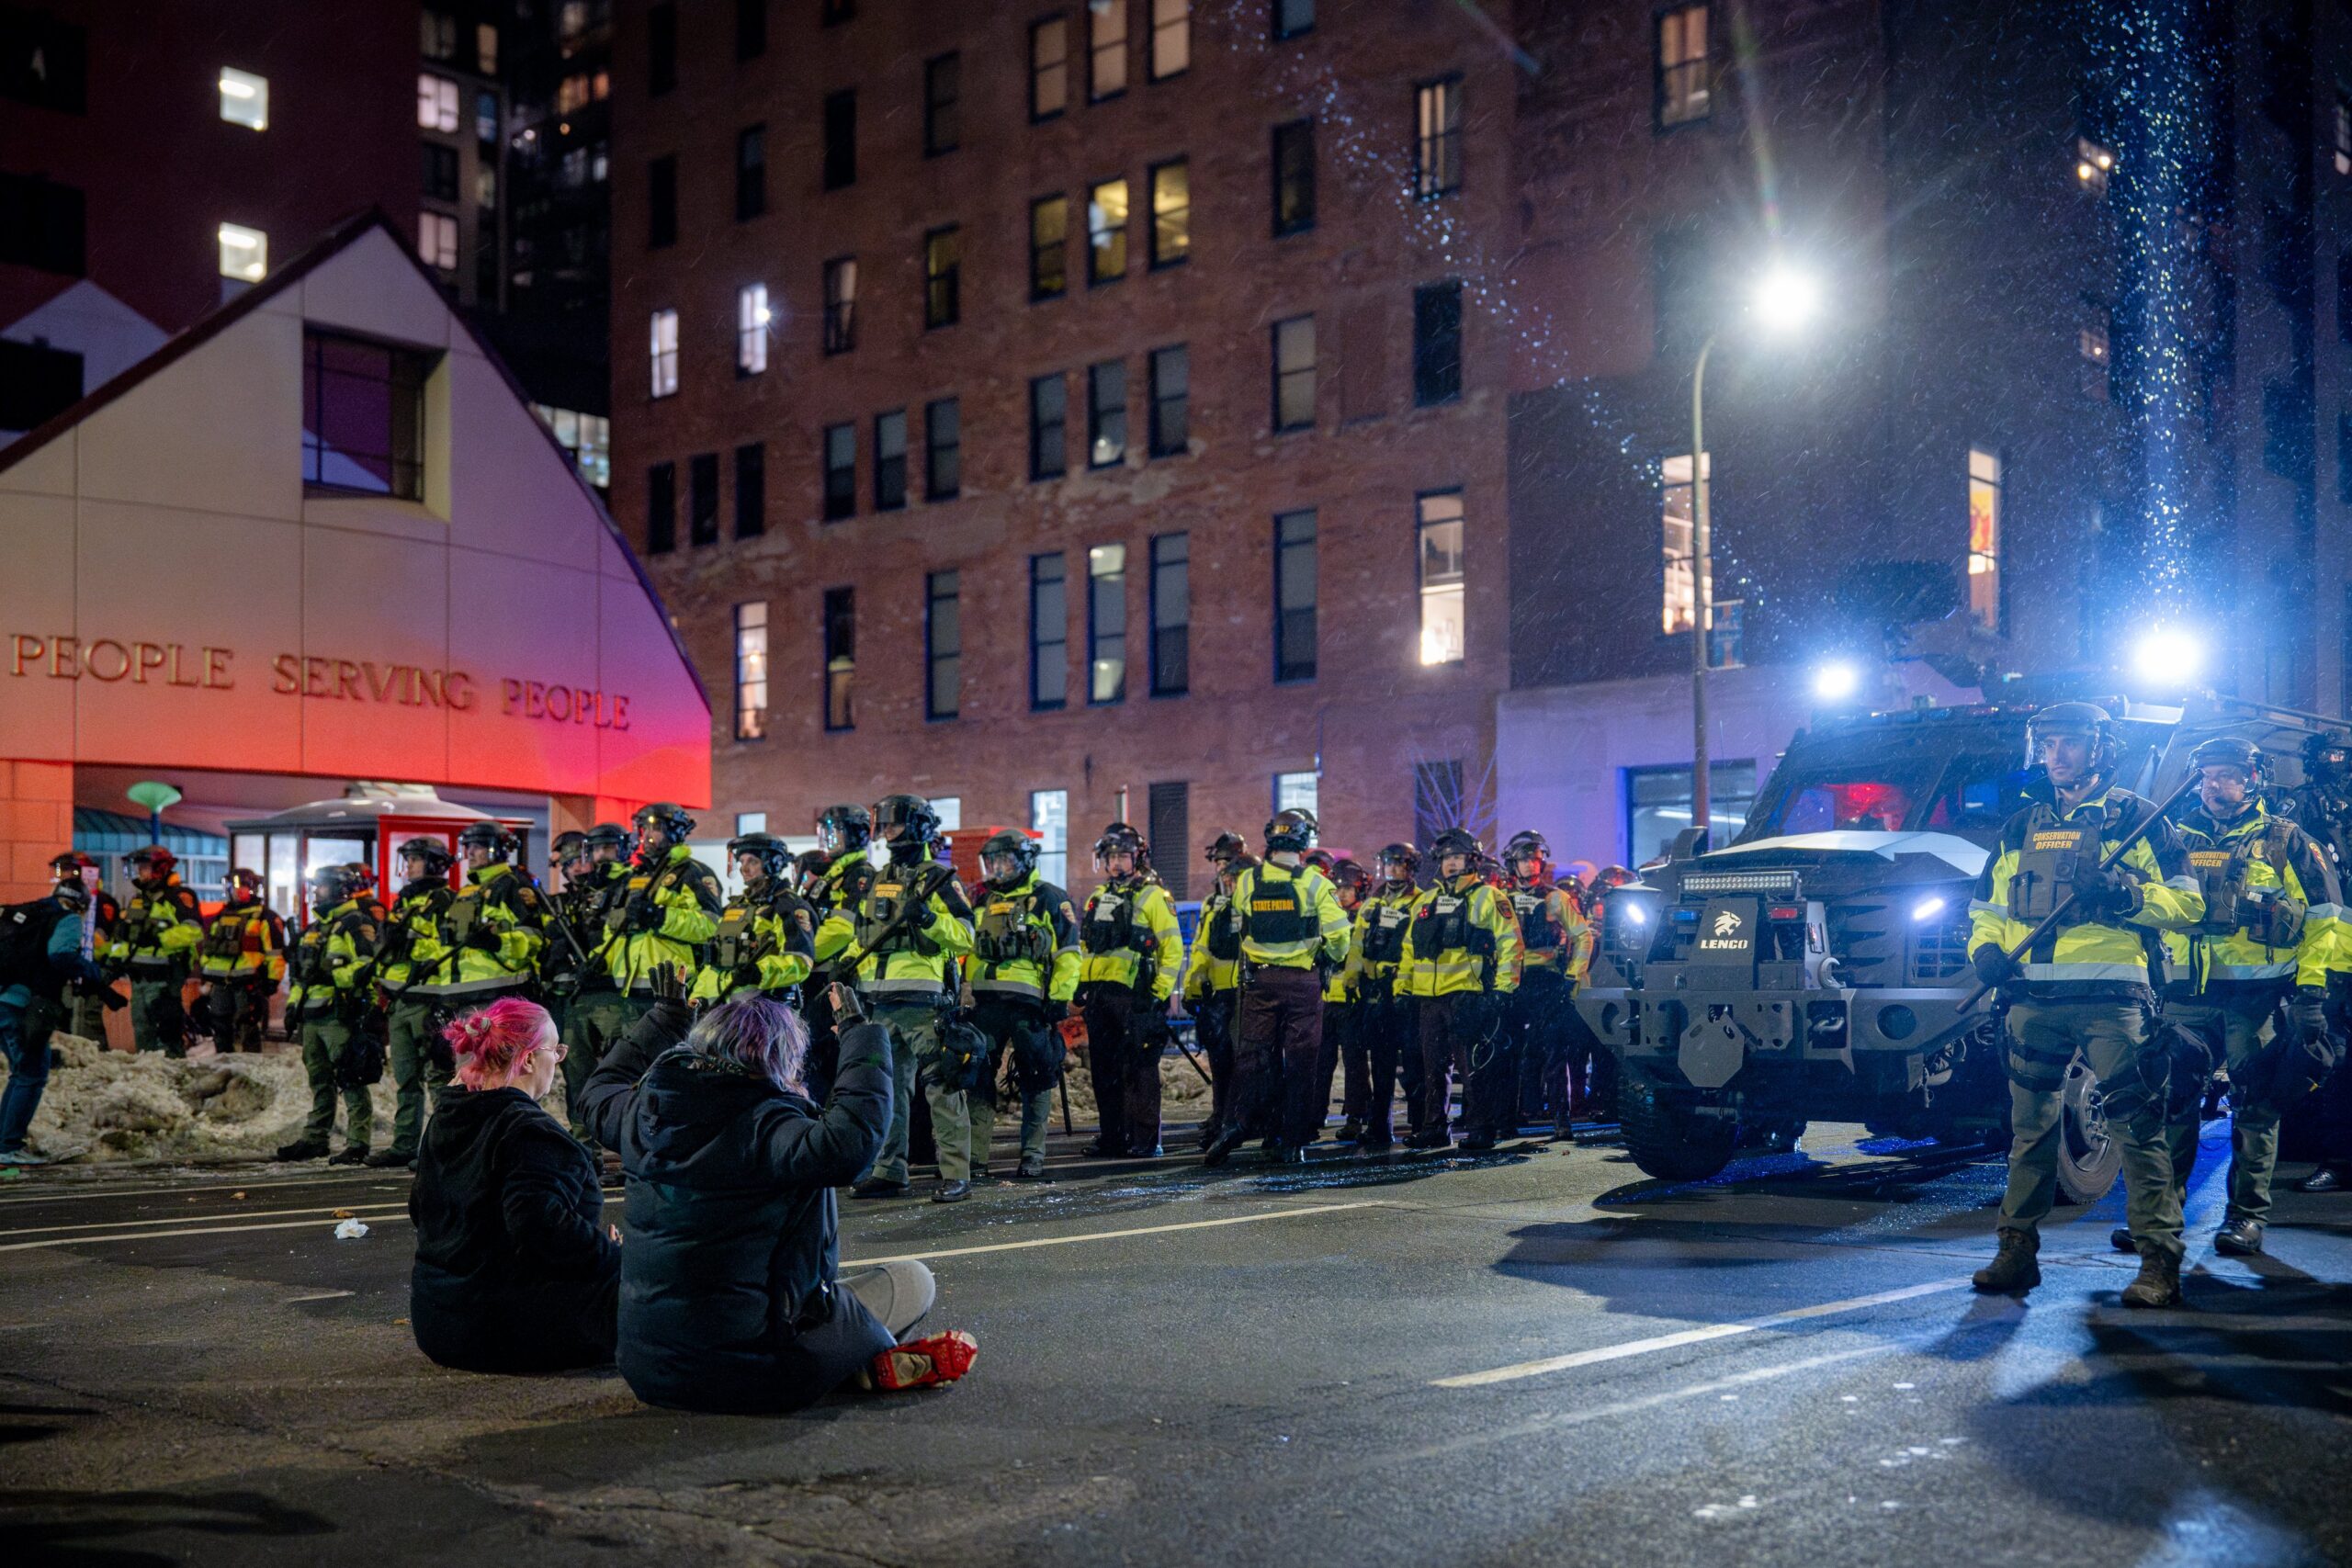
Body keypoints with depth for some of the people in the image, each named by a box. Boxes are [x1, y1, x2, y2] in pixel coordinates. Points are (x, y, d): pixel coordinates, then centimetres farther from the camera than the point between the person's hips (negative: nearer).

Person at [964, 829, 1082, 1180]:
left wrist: (1060, 997, -9)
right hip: (986, 1003, 5)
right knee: (977, 1076, 3)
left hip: (1028, 1003, -5)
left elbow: (1068, 954, -1)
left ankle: (1033, 1156, 5)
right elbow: (970, 950, 25)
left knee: (1035, 1081, -1)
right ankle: (973, 1153, 7)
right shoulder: (982, 901, 18)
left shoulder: (1049, 899, 2)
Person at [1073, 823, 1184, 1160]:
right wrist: (1080, 989, 16)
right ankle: (1111, 1137, 18)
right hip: (1099, 996, 7)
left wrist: (1160, 993, -13)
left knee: (1138, 1070, -6)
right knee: (1103, 1070, 10)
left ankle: (1145, 1141, -2)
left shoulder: (1152, 897, -3)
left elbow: (1173, 948, -7)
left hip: (1134, 996, -7)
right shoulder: (1097, 898, 18)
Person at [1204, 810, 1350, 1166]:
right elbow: (1338, 935, -9)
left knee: (1251, 1055, 6)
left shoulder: (1246, 881, 3)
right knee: (1299, 1060, 5)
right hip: (1303, 982, -2)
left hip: (1259, 980, 2)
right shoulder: (1315, 883, -6)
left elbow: (1240, 929, 11)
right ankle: (1290, 1143, 6)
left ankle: (1235, 1122, -13)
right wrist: (1332, 960, 10)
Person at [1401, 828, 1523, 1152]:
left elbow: (1510, 941, -4)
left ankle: (1480, 1129, 1)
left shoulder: (1487, 898, 1)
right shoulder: (1426, 900, 18)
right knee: (1433, 1067, 10)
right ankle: (1434, 1129, 17)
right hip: (1430, 997, 6)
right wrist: (1402, 984, 15)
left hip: (1468, 997, -6)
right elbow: (1410, 945, 22)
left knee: (1473, 1067, -4)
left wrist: (1502, 988, -9)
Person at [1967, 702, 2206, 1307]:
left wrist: (2128, 895, -16)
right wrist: (1986, 948, 3)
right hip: (2034, 998, 4)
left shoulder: (2135, 819, 6)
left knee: (2137, 1126, -8)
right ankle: (2016, 1251, 17)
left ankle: (2159, 1262, -5)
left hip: (2112, 997, -4)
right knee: (2029, 1127, 9)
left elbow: (2189, 903, 2)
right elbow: (1986, 906, 24)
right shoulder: (2021, 828, 18)